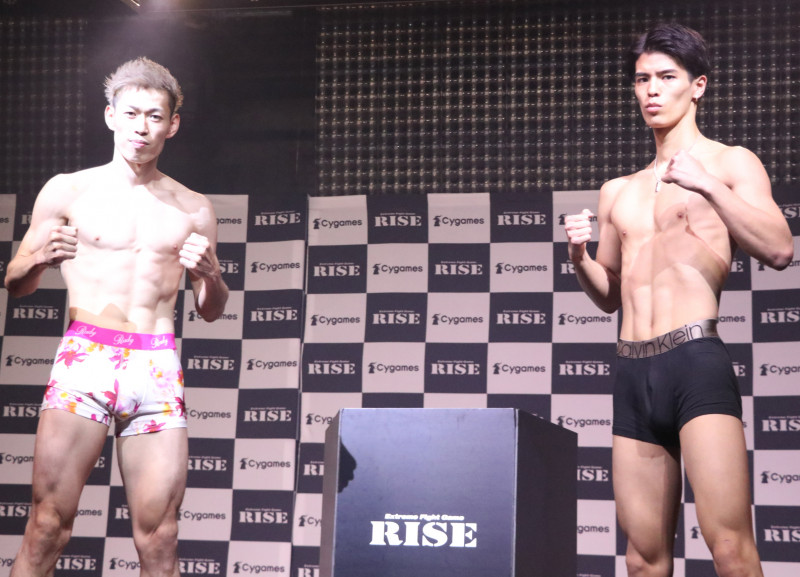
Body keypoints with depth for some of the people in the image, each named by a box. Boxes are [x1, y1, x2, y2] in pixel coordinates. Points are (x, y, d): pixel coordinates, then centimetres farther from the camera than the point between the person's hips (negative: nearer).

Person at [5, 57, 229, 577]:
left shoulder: (193, 210, 15)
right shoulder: (68, 192, 9)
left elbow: (212, 311, 20)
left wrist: (209, 274, -2)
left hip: (158, 368, 2)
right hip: (85, 357, -2)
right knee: (50, 522, -11)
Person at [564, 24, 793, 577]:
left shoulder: (730, 163, 8)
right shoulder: (618, 191, 23)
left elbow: (780, 249, -6)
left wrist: (707, 187, -13)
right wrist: (580, 258, 7)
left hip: (696, 360, -5)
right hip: (633, 372, 6)